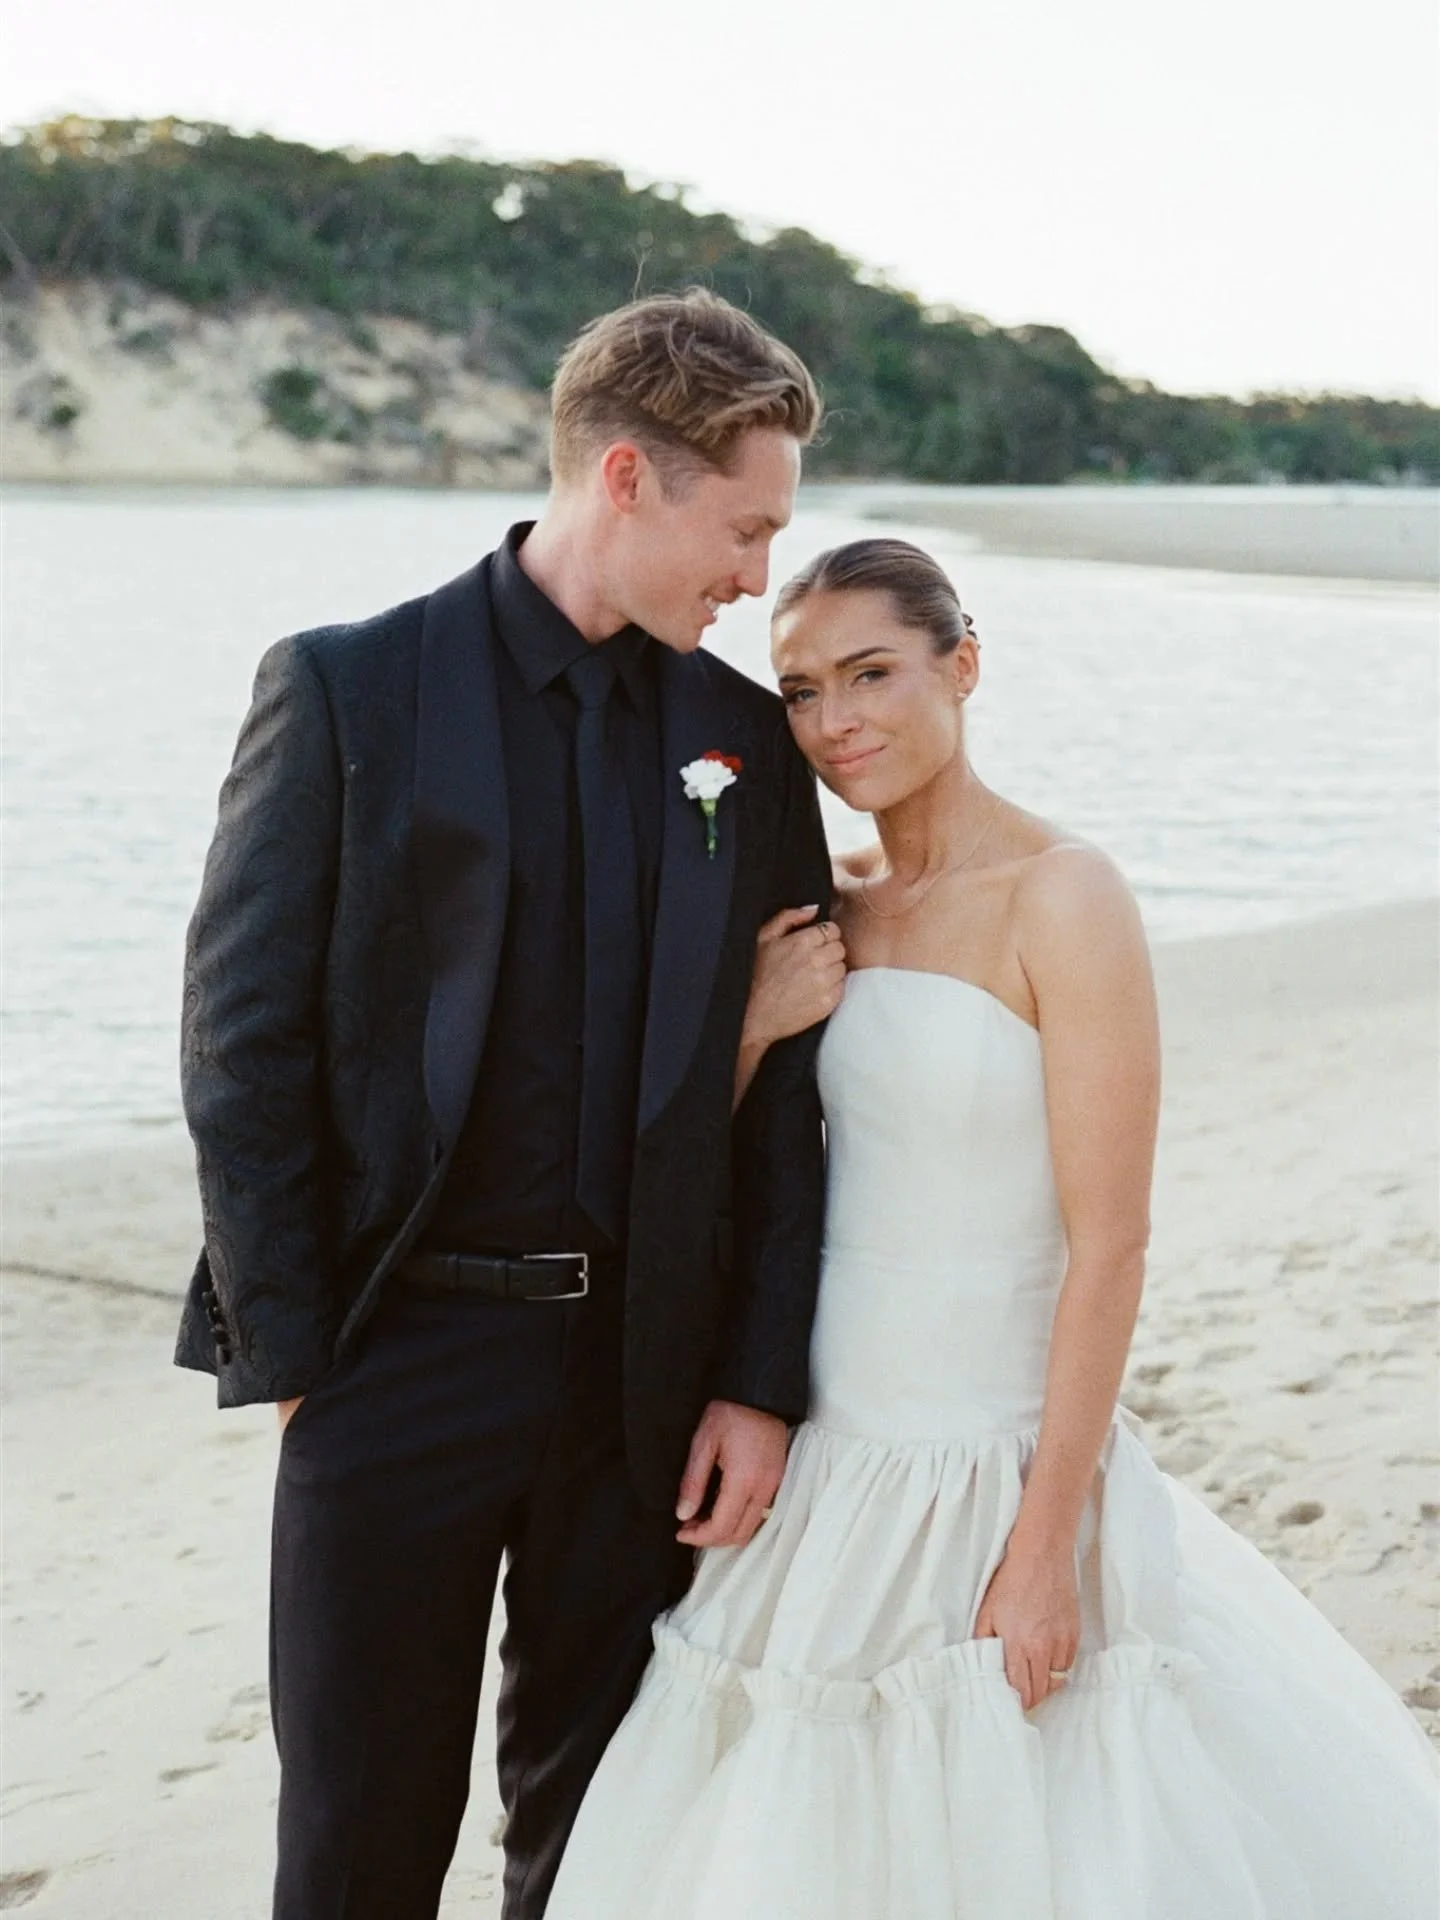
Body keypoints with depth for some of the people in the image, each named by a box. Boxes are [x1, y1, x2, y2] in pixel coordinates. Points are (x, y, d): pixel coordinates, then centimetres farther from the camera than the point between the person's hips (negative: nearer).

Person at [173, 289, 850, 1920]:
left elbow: (782, 1087, 5)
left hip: (644, 1368, 3)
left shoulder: (750, 741, 5)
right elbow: (242, 1039, -6)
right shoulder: (348, 689, -6)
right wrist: (291, 1355, -7)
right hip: (396, 1351, -3)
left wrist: (761, 1382, -1)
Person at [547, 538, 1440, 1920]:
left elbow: (1108, 1245, -16)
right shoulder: (830, 907, 7)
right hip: (822, 1474, 6)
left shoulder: (1061, 897, -12)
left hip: (989, 1473, -6)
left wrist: (1044, 1548, -18)